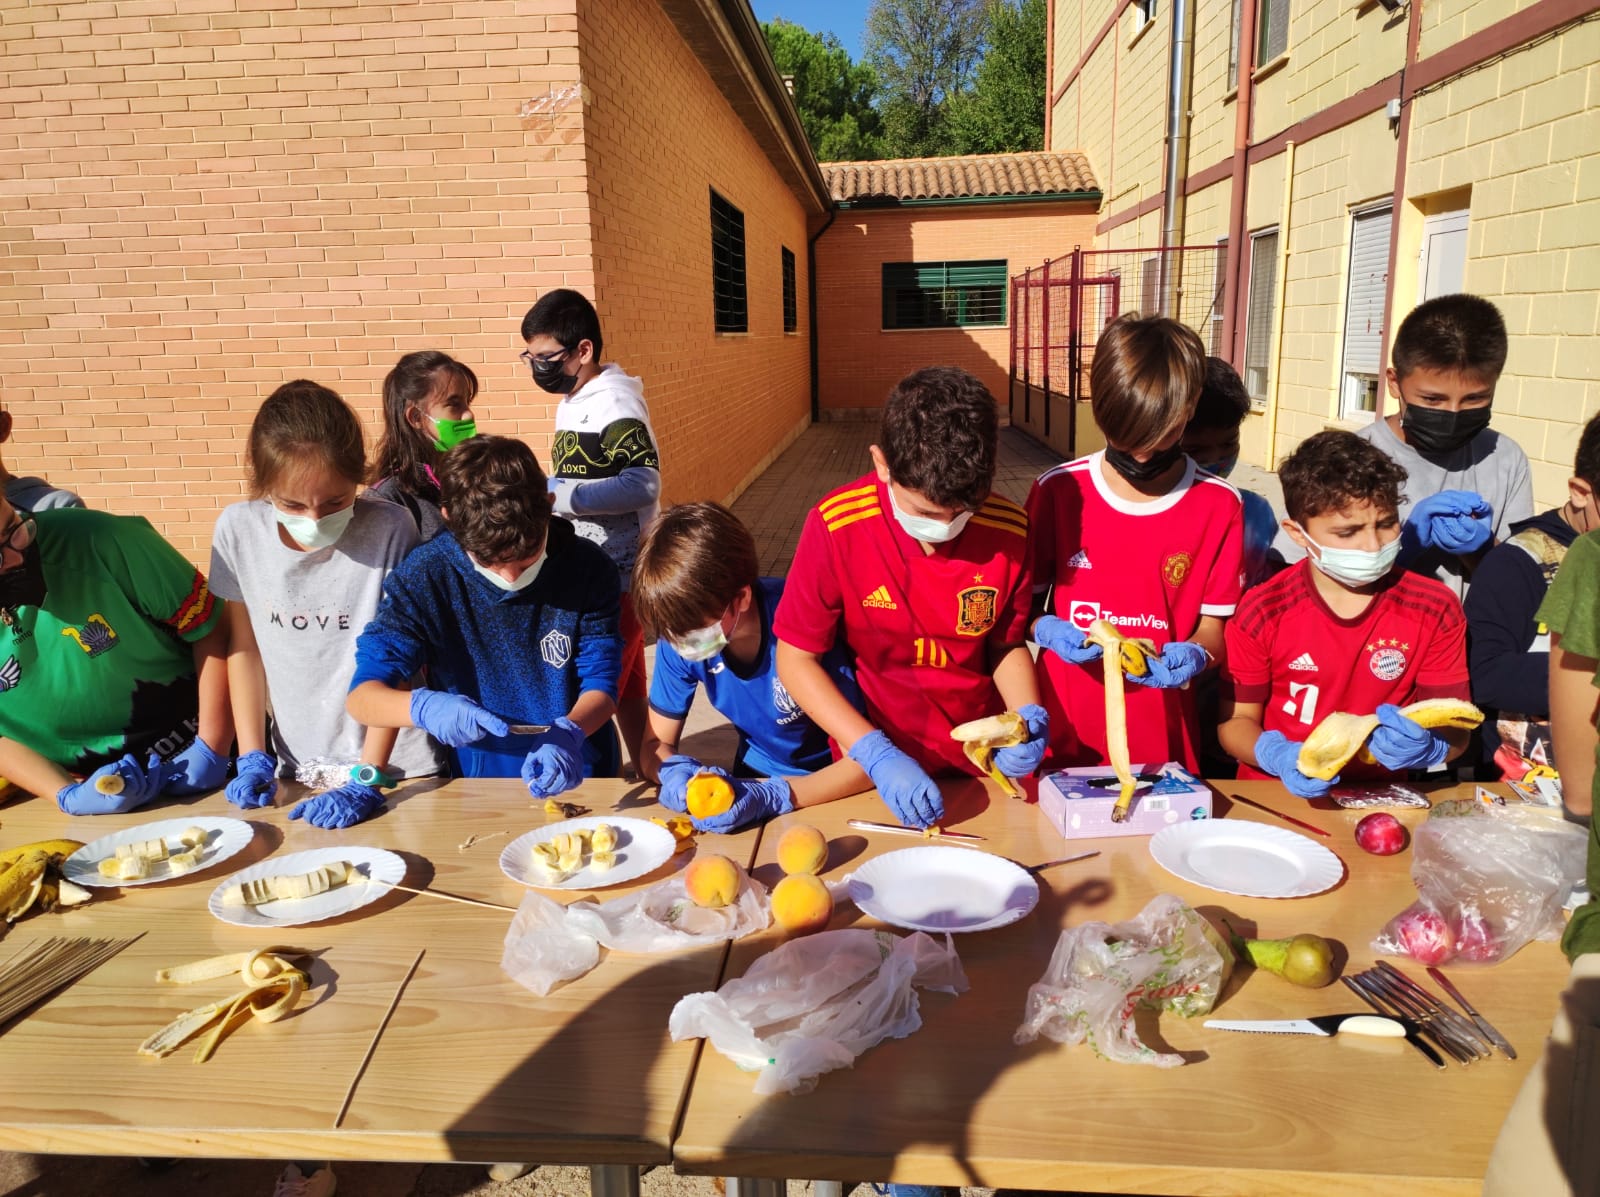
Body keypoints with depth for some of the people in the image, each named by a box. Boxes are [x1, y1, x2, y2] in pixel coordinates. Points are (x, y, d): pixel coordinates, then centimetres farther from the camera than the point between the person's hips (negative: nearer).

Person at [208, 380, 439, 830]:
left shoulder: (390, 530, -20)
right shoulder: (237, 529, -10)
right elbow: (244, 645, 3)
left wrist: (367, 780, -15)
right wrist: (252, 757, 0)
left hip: (394, 769, -3)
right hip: (297, 771, 3)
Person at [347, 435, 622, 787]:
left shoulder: (587, 568, -7)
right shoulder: (424, 577, -8)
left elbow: (601, 680, -5)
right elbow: (361, 694, -8)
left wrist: (569, 733, -26)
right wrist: (422, 707, -29)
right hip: (475, 787, 0)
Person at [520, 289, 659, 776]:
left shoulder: (616, 404, -16)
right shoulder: (572, 402, 13)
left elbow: (644, 483, -27)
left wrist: (560, 496, -28)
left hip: (616, 575, -9)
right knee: (626, 682, 18)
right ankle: (643, 769, 31)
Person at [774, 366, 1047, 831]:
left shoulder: (1009, 531, -11)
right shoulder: (835, 528, -18)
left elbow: (1007, 645, 5)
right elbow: (795, 659, -11)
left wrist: (1029, 716, -13)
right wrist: (877, 755, -20)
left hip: (983, 760, 2)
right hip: (872, 769, -1)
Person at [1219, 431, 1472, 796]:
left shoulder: (1435, 611, -2)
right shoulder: (1262, 614, -8)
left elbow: (1455, 731, 1)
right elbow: (1235, 721, -1)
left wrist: (1426, 748, -20)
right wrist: (1278, 755, -20)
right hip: (1274, 795, -1)